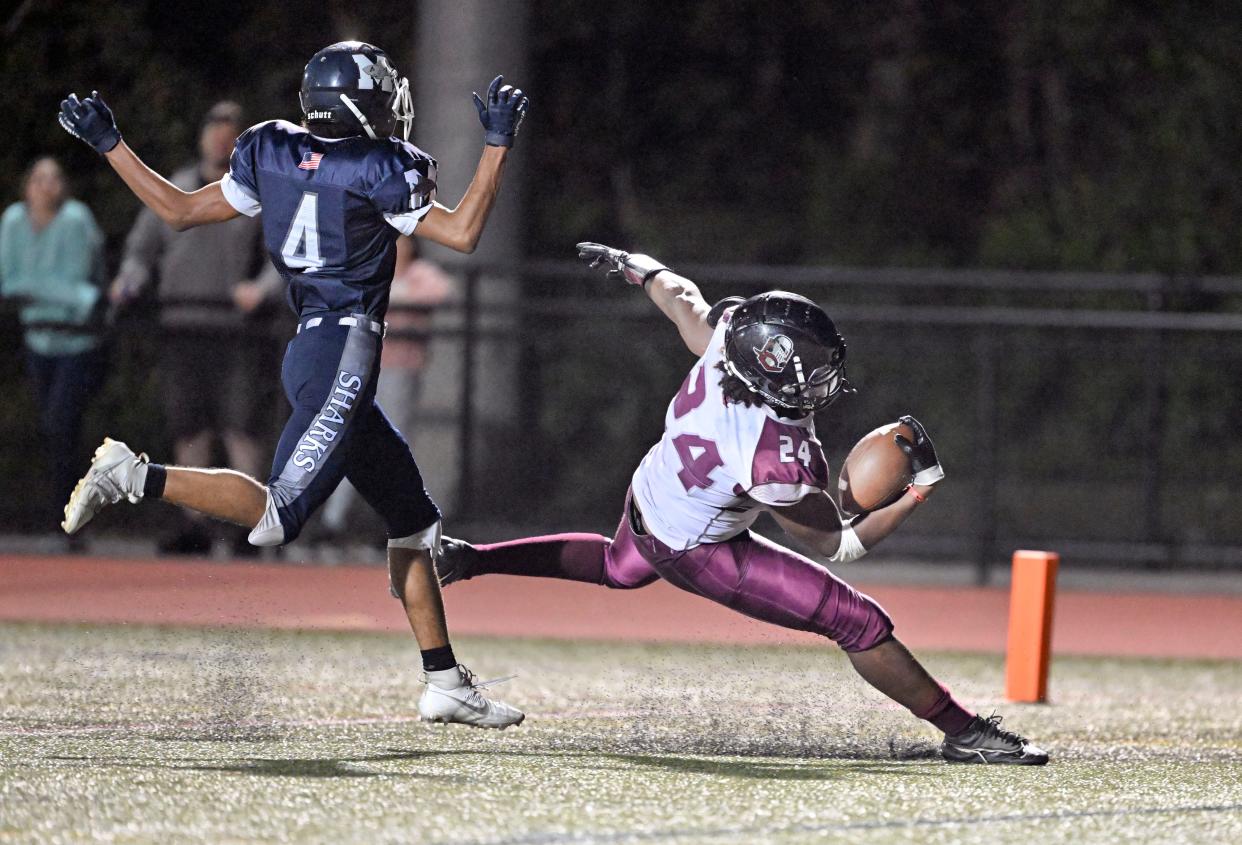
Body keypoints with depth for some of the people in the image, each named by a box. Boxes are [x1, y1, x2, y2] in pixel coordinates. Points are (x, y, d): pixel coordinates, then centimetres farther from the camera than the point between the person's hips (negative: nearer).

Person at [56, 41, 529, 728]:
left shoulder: (270, 156, 10)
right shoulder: (378, 172, -8)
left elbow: (179, 211, 13)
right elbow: (462, 233, -6)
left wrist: (108, 144, 21)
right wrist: (498, 142, -2)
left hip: (310, 353, 9)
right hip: (344, 349, -9)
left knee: (413, 520, 13)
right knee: (276, 516, -16)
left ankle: (445, 683, 13)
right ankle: (136, 478, -18)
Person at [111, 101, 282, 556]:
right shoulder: (174, 191, 15)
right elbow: (142, 249, 19)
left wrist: (263, 288, -23)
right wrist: (129, 284, -2)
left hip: (238, 330, -4)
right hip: (182, 329, 4)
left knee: (240, 427, -10)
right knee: (188, 429, 2)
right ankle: (193, 523, 6)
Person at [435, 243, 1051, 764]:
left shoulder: (729, 330, -27)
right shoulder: (777, 465, -40)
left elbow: (680, 298, -3)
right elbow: (839, 544, -23)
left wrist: (636, 267, 17)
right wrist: (924, 484, -23)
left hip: (652, 490, 7)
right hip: (693, 551, -7)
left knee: (619, 568, 42)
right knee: (860, 623, -8)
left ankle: (466, 560, 46)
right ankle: (964, 734, -2)